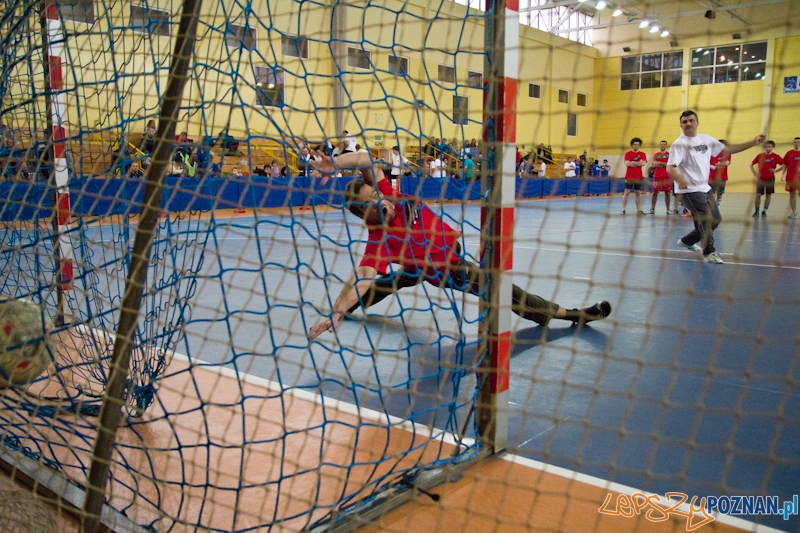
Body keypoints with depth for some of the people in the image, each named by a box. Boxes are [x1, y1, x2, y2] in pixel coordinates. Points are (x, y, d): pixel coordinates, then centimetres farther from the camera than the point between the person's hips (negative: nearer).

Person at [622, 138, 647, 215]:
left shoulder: (642, 154, 8)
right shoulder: (628, 153, 2)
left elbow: (643, 163, -8)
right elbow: (627, 164, -12)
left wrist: (633, 162, -11)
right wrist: (638, 163, -7)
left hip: (639, 177, 3)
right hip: (629, 177, -2)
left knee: (638, 193, 5)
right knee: (627, 192, -5)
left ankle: (639, 210, 8)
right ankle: (623, 209, -3)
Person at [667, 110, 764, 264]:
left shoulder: (706, 139, 8)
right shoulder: (679, 144, -12)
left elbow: (728, 149, 14)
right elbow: (670, 167, -22)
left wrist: (753, 142, 7)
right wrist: (681, 180, -38)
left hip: (705, 188, 8)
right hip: (690, 190, -8)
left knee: (716, 219, 15)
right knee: (706, 219, -14)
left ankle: (686, 241, 30)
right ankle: (709, 252, 5)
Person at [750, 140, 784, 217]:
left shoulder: (775, 156, 0)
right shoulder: (760, 155, 3)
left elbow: (784, 166, 1)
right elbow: (751, 165, 9)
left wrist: (776, 170, -11)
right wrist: (754, 173, -1)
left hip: (770, 179, 0)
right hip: (761, 179, 0)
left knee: (768, 195, 4)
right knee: (758, 195, -4)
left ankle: (764, 211, 14)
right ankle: (756, 211, 5)